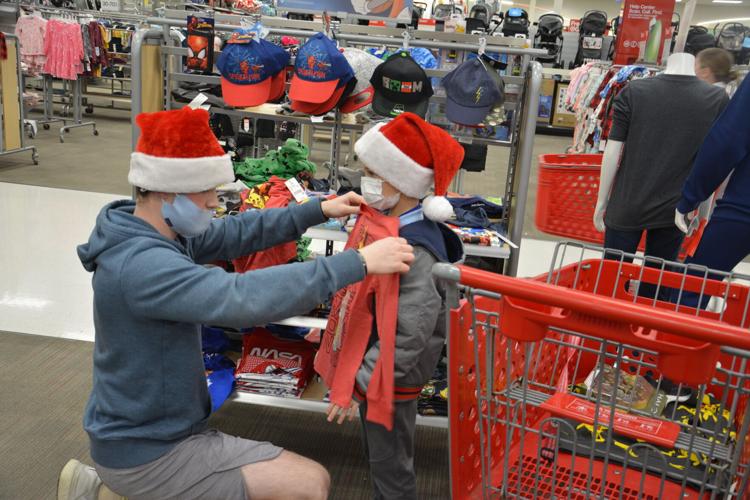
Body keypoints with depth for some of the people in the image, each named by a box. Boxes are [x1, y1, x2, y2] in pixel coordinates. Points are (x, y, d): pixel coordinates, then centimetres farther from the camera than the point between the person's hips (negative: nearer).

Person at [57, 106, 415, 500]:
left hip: (145, 428, 9)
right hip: (147, 452, -9)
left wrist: (318, 210, -2)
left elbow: (233, 234, 6)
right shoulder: (141, 264, -31)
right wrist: (357, 263, -39)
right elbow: (243, 297, -42)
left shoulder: (153, 232, -1)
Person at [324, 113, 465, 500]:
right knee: (379, 454, 28)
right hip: (375, 366, 9)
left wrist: (359, 383, -29)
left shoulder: (414, 252, -31)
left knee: (390, 465, 12)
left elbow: (410, 335, -32)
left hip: (390, 377, -9)